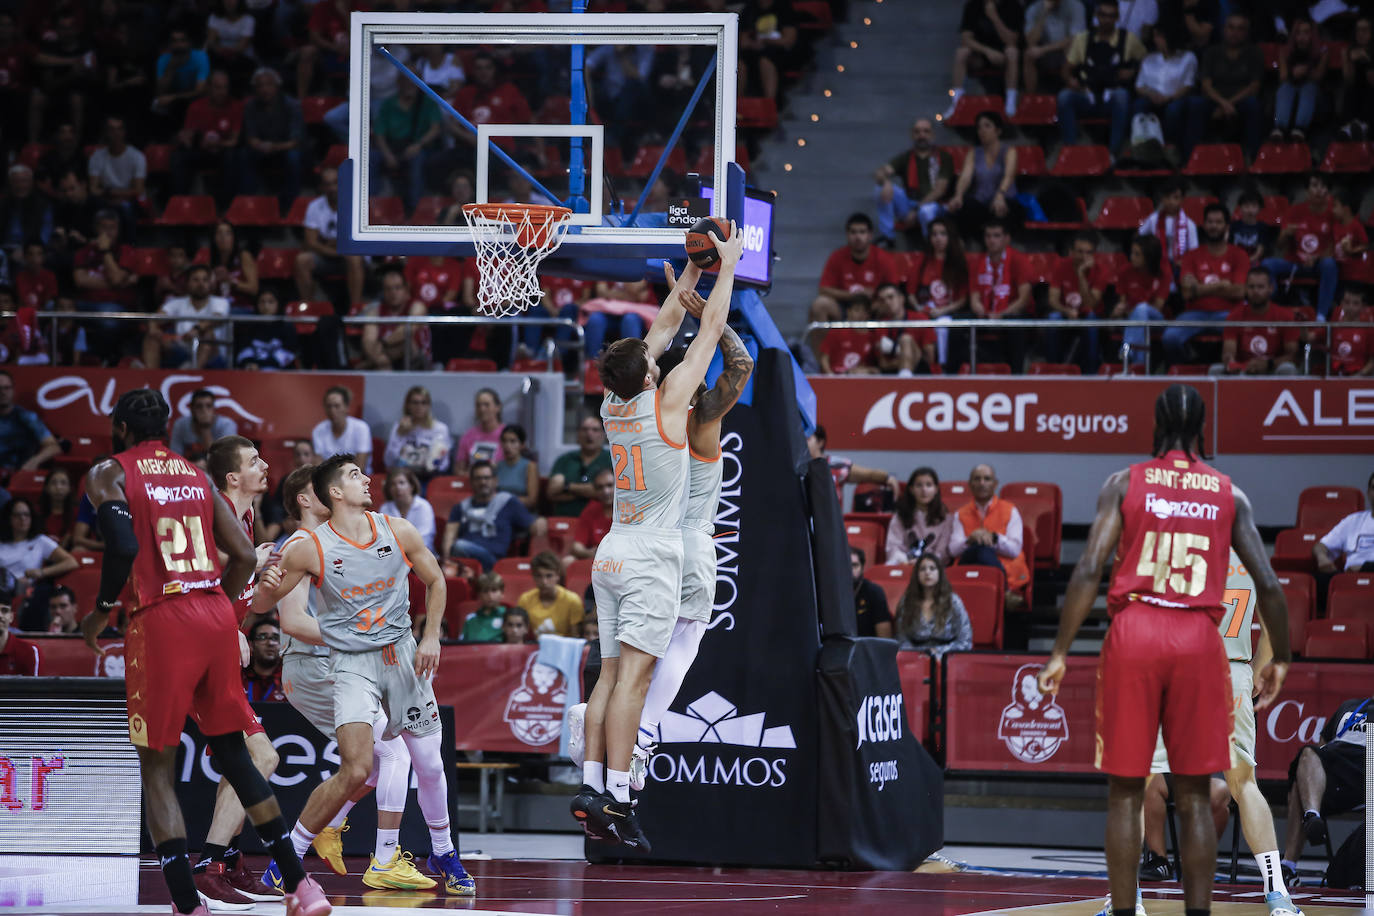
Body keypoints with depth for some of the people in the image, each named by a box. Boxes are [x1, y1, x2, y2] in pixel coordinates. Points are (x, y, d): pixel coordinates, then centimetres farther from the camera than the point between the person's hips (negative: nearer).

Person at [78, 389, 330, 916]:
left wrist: (101, 611, -2)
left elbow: (123, 546, -15)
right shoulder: (198, 476, 18)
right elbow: (245, 557, 11)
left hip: (160, 620, -5)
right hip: (217, 615, 5)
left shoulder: (109, 474, 2)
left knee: (156, 767, 3)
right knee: (231, 754, 16)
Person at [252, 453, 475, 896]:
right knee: (355, 770, -20)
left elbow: (435, 580, 13)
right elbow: (260, 605, -6)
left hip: (403, 655, 4)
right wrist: (269, 585, -28)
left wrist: (431, 637, 3)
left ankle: (443, 855, 33)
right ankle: (287, 856, -7)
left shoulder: (398, 532, -3)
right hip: (352, 662, -4)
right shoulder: (311, 548, -12)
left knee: (429, 764, 9)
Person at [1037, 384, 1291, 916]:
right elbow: (1268, 583, 3)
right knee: (1193, 796, 6)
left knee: (1125, 792, 5)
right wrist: (1279, 660, 15)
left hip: (1135, 633, -1)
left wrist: (1060, 653, -3)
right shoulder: (1228, 494, 8)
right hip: (1199, 638, 1)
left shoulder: (1124, 484, 3)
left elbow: (1089, 570, -6)